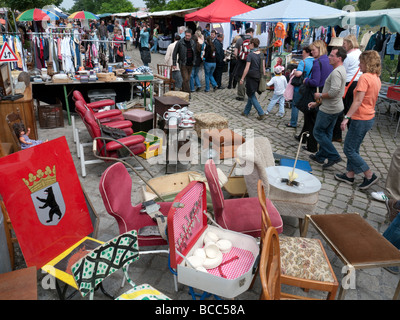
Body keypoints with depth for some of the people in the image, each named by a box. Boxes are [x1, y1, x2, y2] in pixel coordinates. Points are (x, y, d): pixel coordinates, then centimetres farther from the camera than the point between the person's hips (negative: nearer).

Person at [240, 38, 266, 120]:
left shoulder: (250, 55, -14)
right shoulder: (261, 54, 5)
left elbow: (247, 68, -15)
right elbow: (263, 67, 7)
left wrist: (242, 78, -9)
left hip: (251, 77, -7)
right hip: (259, 77, 7)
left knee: (251, 96, 2)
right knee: (251, 94, 18)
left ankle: (261, 114, -5)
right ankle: (246, 112, 28)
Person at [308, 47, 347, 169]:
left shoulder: (336, 72, -21)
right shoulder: (341, 70, 14)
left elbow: (333, 92, -30)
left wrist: (320, 96, -12)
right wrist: (317, 103, 19)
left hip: (329, 109, -10)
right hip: (335, 107, 10)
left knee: (318, 132, -1)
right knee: (326, 133, 16)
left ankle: (334, 156, 0)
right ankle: (321, 156, 28)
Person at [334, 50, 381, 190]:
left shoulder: (365, 77, -18)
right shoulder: (377, 78, 10)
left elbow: (358, 101, -25)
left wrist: (346, 117, -25)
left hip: (361, 119, -10)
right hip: (369, 117, 10)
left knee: (349, 149, -1)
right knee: (354, 148, 17)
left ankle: (370, 175, 6)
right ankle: (349, 175, 26)